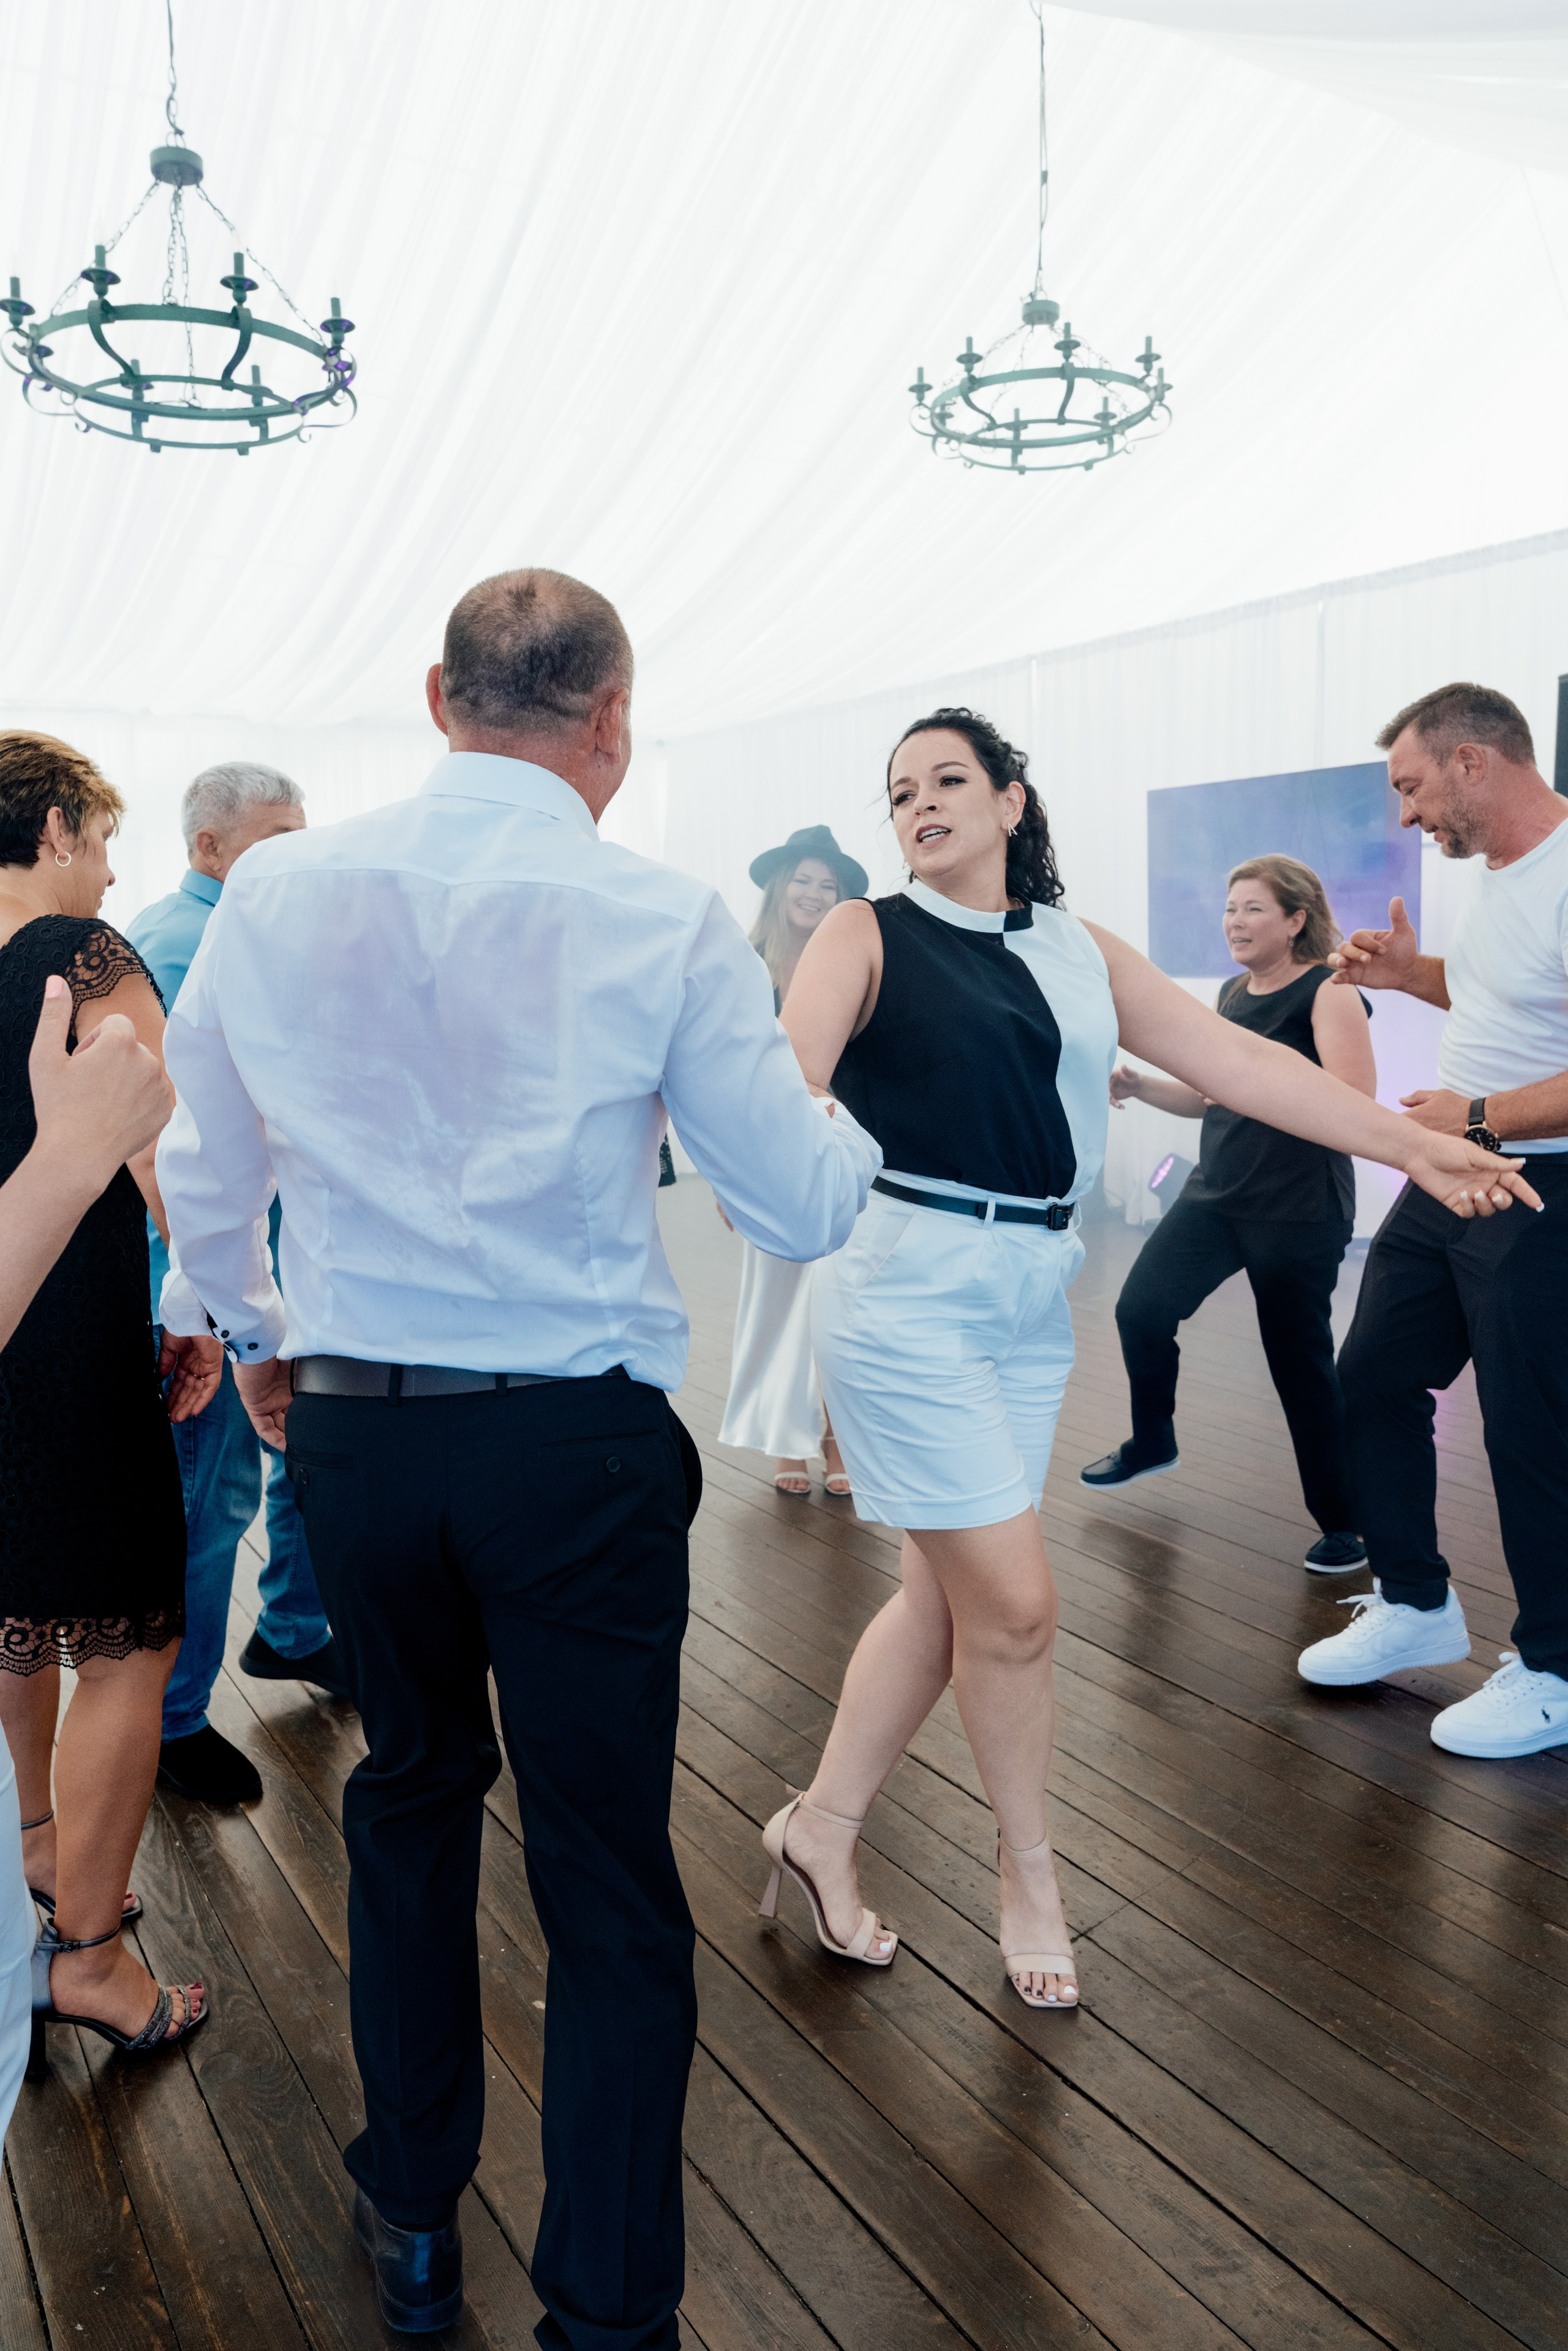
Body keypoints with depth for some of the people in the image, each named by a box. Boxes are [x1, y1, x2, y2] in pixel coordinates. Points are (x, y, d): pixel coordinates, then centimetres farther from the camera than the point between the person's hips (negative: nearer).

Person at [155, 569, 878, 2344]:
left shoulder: (274, 894, -1)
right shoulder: (660, 919, -10)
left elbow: (200, 1184, 9)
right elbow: (802, 1211, -6)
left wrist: (256, 1335, 27)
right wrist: (851, 1130, 16)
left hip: (351, 1433, 4)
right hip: (579, 1446, -4)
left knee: (409, 1800, 25)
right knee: (610, 1888, 10)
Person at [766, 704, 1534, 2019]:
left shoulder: (1080, 953, 13)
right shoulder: (868, 938, 0)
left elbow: (1234, 1059, 9)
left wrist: (1409, 1144, 6)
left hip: (1033, 1297, 5)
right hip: (908, 1285, -5)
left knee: (949, 1596, 9)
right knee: (1015, 1604, -3)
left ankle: (823, 1826, 29)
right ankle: (1030, 1870, 21)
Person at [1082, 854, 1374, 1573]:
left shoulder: (1328, 992, -11)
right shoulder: (1233, 994, 12)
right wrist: (1139, 1086, 5)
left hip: (1300, 1210, -7)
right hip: (1216, 1192, 7)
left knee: (1300, 1359, -1)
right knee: (1142, 1308, 2)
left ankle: (1346, 1524, 15)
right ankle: (1152, 1443, 28)